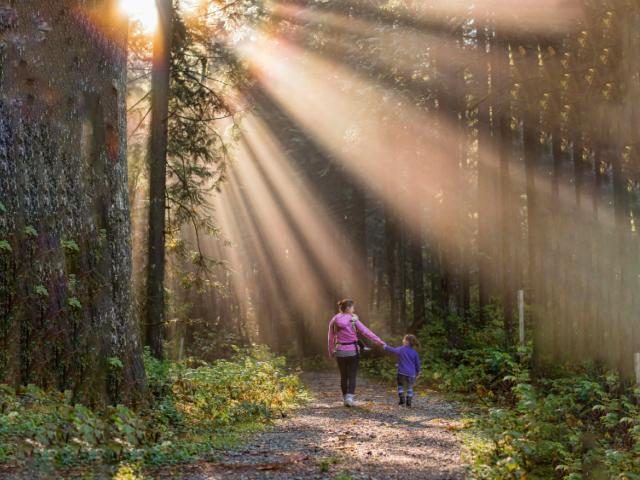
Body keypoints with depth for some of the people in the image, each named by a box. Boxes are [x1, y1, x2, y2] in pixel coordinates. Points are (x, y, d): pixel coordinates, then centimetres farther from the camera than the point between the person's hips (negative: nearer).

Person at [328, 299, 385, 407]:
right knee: (352, 376, 4)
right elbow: (366, 332, -11)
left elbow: (331, 338, 6)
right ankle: (349, 397, -14)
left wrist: (331, 351, 20)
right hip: (353, 351, -3)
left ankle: (345, 397, 25)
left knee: (343, 376, 17)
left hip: (340, 352, 3)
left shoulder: (334, 321, 0)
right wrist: (380, 342, -7)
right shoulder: (353, 320, -10)